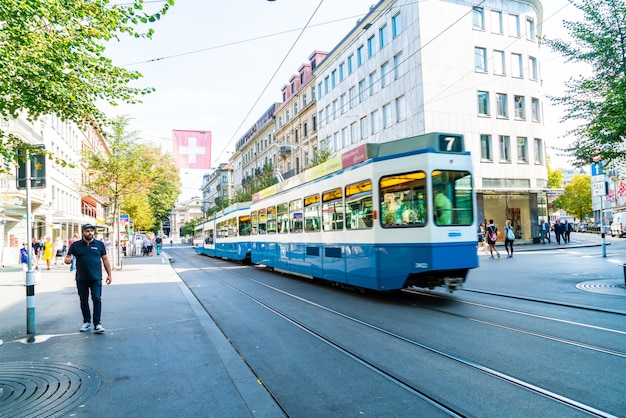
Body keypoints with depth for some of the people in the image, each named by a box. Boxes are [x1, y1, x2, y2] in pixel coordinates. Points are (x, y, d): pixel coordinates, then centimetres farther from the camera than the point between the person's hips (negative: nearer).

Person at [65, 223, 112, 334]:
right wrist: (68, 260, -18)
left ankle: (97, 324, -3)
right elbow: (67, 258, 8)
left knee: (97, 299, -7)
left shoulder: (99, 244, 6)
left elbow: (105, 259, 9)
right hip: (81, 279, 2)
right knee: (84, 301, 10)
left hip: (96, 278, -1)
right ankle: (86, 322, 24)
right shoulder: (76, 245, 6)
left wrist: (109, 274, 5)